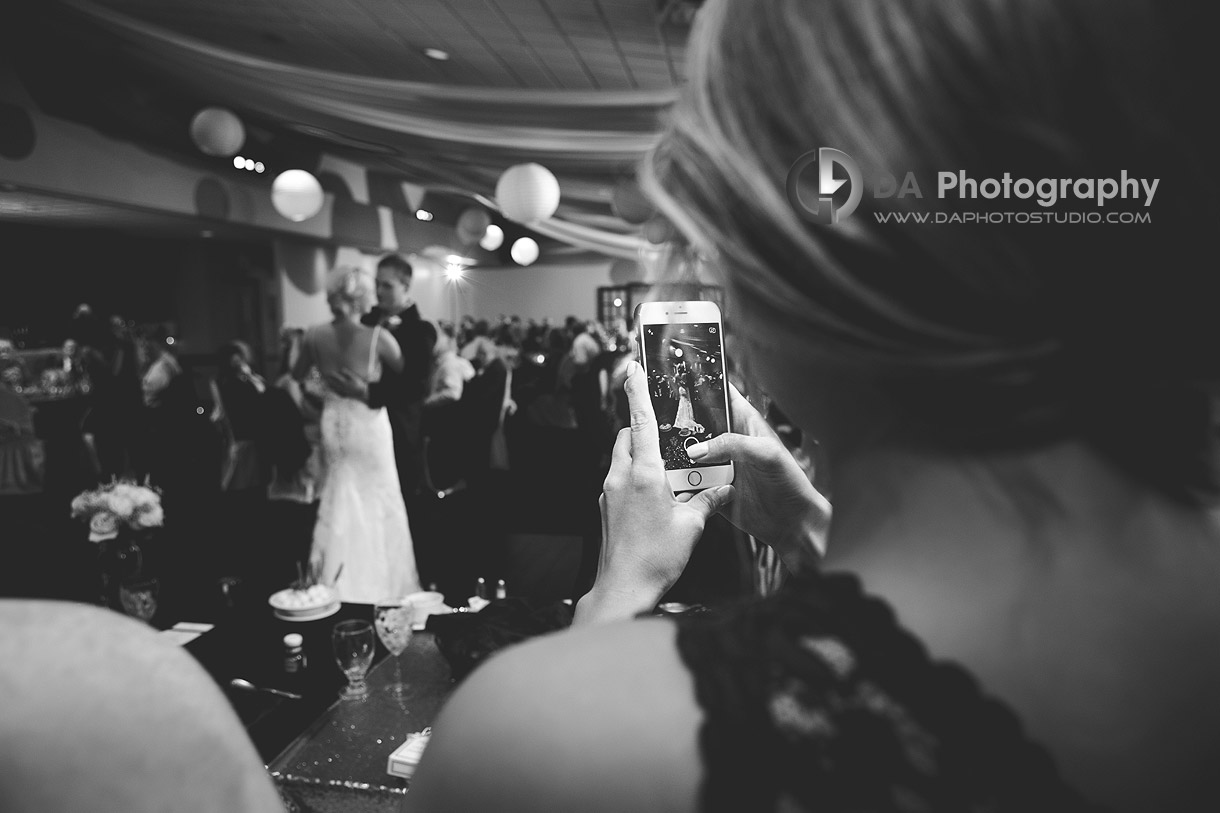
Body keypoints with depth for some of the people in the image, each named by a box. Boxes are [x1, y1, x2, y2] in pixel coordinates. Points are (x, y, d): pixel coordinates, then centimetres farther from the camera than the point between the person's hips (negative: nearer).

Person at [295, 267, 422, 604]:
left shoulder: (314, 336, -5)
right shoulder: (378, 336, -16)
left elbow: (297, 376, 10)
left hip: (334, 424, 4)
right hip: (369, 424, -3)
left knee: (338, 500, 18)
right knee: (379, 500, 11)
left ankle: (336, 582, 24)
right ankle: (380, 580, 21)